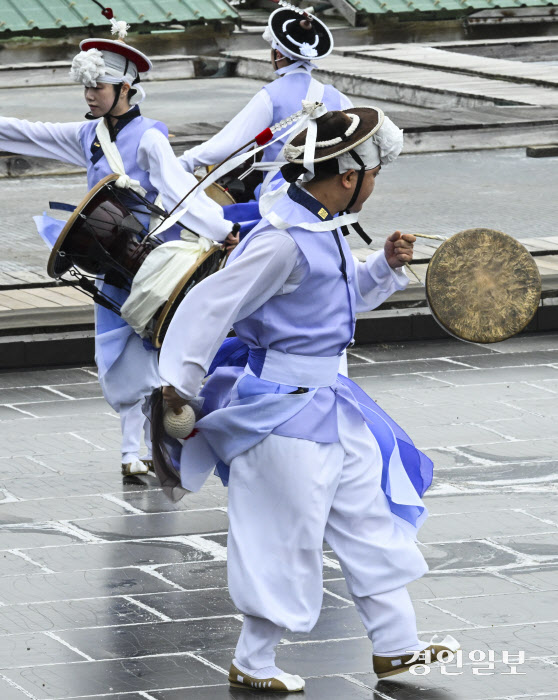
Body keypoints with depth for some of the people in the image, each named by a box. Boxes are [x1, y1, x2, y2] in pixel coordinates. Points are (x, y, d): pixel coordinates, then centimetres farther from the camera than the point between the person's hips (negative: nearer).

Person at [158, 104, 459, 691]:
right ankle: (251, 664, 13)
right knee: (288, 537, -1)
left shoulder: (323, 228, 6)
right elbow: (214, 303, -22)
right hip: (285, 406, -10)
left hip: (327, 399, 10)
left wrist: (385, 265, 5)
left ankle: (395, 646, 23)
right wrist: (181, 382, -19)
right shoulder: (284, 241, -24)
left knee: (368, 517, 14)